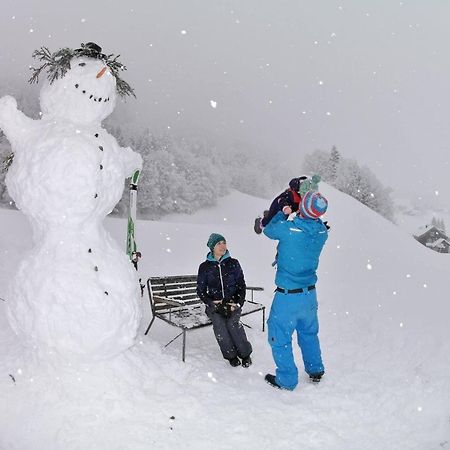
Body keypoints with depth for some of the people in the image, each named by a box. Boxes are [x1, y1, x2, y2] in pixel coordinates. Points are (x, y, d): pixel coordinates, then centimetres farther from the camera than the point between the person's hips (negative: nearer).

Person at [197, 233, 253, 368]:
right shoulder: (205, 267, 5)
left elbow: (241, 285, 8)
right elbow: (200, 290, 8)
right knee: (219, 323, -28)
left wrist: (238, 303, -6)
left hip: (233, 302, 0)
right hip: (214, 304, 0)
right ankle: (231, 355, -10)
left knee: (232, 323, -28)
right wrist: (211, 302, -8)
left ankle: (245, 353, -9)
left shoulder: (233, 263, 6)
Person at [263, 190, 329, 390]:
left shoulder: (288, 229, -23)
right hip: (310, 293, 6)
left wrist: (282, 213, 13)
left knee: (280, 337, 12)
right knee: (308, 332, 27)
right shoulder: (322, 232, -9)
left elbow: (269, 230, -1)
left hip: (287, 296, -6)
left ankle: (287, 380, 22)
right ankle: (315, 370, 42)